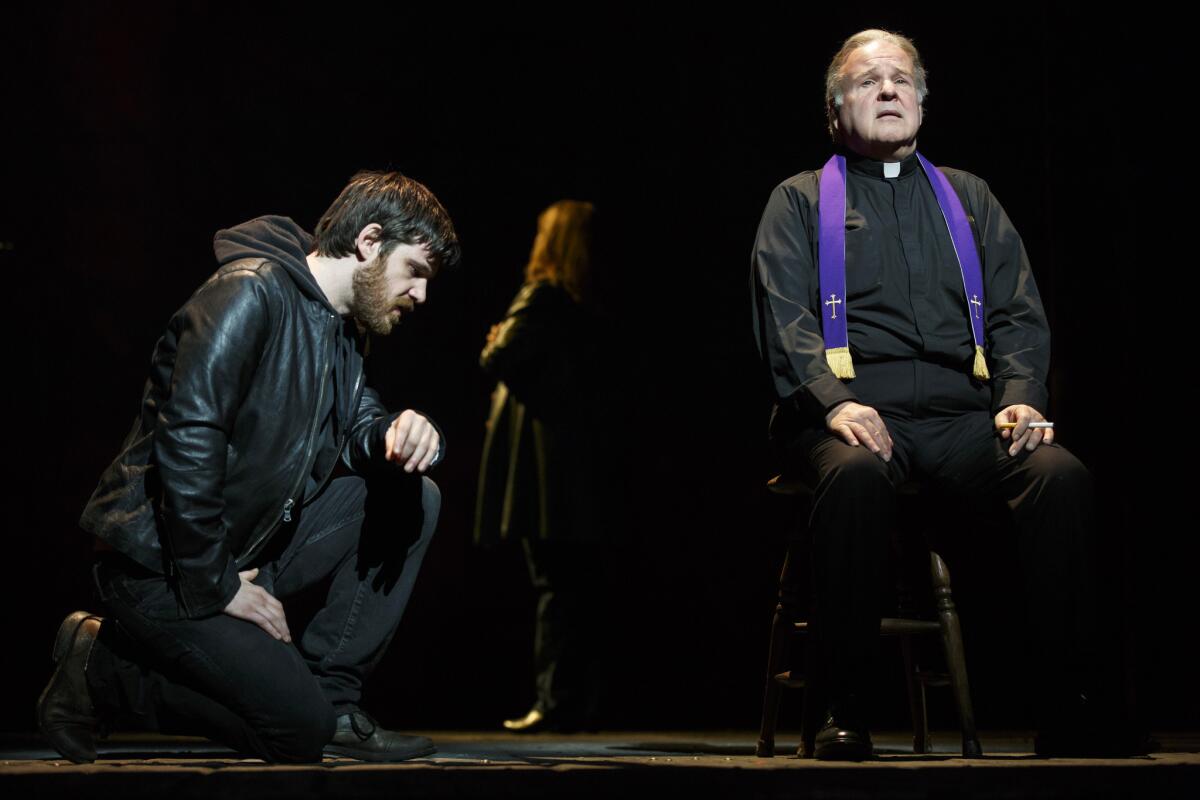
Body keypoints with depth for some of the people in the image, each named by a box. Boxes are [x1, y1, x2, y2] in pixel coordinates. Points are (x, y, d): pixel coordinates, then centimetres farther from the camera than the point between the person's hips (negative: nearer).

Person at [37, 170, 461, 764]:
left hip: (249, 551, 9)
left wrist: (398, 433, -10)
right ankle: (98, 670, 0)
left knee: (412, 499, -1)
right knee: (302, 731, -16)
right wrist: (215, 586, -22)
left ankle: (331, 698, -1)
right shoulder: (250, 295, -20)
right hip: (160, 564, -9)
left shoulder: (345, 326, 11)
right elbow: (186, 444, -26)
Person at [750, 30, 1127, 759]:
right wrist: (834, 401, -17)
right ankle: (846, 709, -29)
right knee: (857, 474, -39)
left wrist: (1022, 395, -5)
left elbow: (1019, 311, 16)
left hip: (962, 413, 3)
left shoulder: (968, 198, 26)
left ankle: (1071, 705, -25)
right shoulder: (802, 201, 17)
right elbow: (784, 318, 2)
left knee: (1062, 476, -28)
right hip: (855, 413, -3)